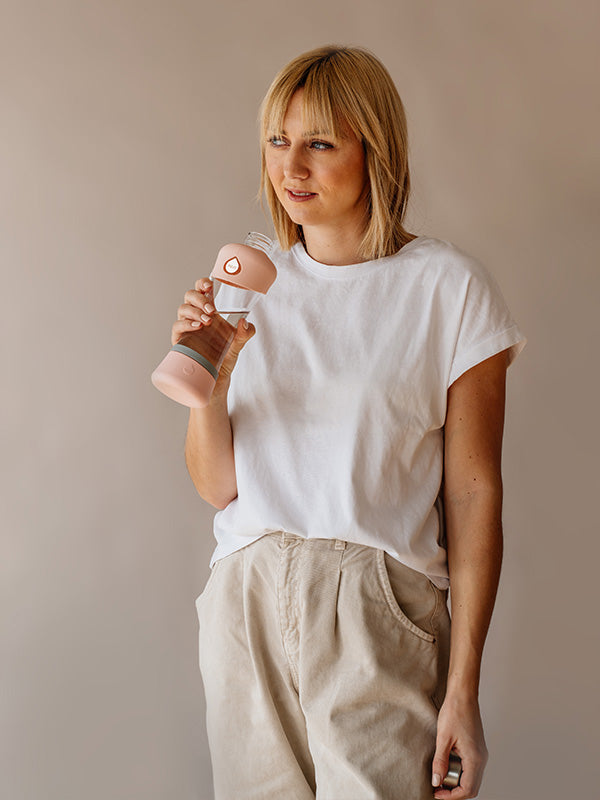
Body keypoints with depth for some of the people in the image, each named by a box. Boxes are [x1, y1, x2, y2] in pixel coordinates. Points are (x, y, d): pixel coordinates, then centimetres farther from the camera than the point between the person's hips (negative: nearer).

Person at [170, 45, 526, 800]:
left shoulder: (449, 286, -4)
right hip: (247, 598, 4)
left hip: (380, 610, -3)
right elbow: (217, 484, 5)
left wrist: (463, 686, -8)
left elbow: (473, 492, -5)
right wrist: (207, 376, -13)